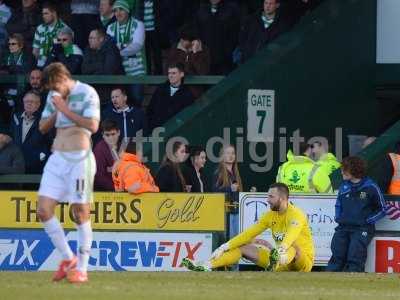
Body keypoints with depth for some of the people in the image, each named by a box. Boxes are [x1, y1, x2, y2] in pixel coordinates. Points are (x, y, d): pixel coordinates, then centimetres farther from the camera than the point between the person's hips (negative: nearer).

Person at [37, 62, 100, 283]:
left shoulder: (87, 93, -6)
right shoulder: (54, 97, 15)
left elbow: (93, 125, -18)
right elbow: (43, 127, 16)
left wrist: (65, 110, -15)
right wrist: (56, 112, -2)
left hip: (79, 159, -7)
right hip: (57, 158, 7)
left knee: (80, 214, -4)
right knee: (43, 210, -2)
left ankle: (81, 269, 2)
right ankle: (68, 259, 12)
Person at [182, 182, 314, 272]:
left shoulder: (295, 214, -16)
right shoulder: (271, 215, 7)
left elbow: (291, 236, -38)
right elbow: (249, 234, 6)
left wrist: (282, 250, -59)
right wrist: (224, 247, -4)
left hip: (303, 261, -7)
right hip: (282, 261, 7)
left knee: (292, 244, -41)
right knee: (243, 248, -1)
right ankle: (205, 266, -14)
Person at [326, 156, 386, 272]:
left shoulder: (370, 187, -4)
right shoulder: (344, 186, 11)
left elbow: (382, 210, 4)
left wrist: (367, 220, -6)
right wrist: (338, 218, 10)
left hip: (362, 229, -4)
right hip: (343, 227, 4)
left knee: (354, 259, -20)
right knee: (337, 257, -14)